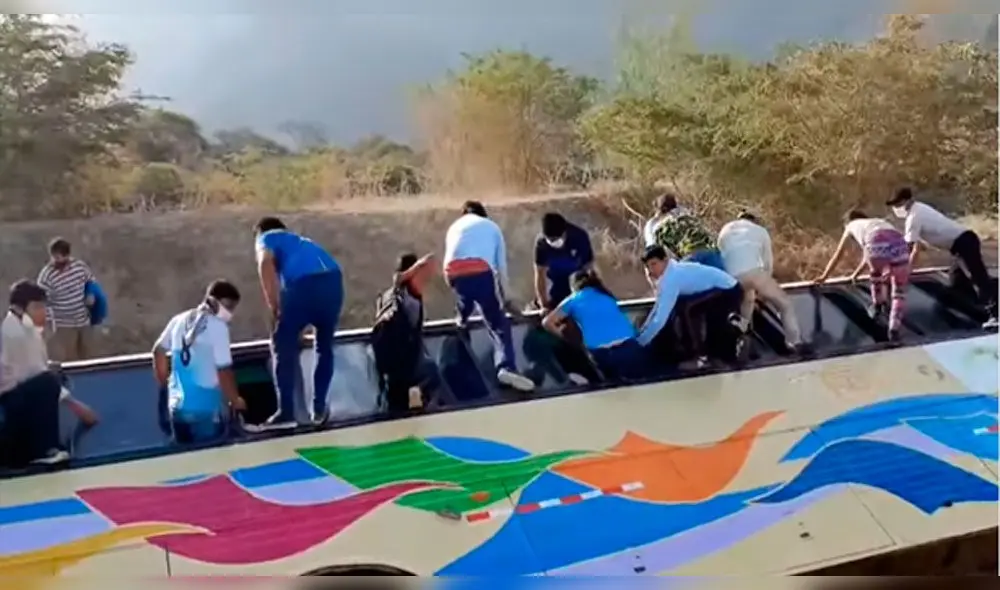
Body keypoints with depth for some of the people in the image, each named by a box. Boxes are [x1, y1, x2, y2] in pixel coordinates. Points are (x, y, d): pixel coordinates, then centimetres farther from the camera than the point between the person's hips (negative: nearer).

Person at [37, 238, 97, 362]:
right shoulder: (46, 275, -22)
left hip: (85, 320, 5)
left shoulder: (80, 265, -7)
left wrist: (91, 296, -7)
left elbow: (91, 282, 12)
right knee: (67, 361, 5)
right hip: (64, 325, -5)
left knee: (85, 357, 23)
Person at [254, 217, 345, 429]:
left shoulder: (267, 238, 23)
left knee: (283, 347, 10)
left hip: (303, 285, -6)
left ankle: (286, 413, 9)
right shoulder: (300, 241, 41)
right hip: (333, 281, 6)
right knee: (325, 347, 23)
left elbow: (266, 263, -2)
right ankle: (319, 409, 26)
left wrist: (275, 308, -1)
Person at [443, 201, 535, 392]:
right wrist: (505, 299, 37)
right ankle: (506, 367, -19)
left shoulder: (455, 226, 35)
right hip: (480, 271, -2)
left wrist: (458, 288, 49)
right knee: (498, 323, -2)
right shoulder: (492, 226, 30)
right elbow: (501, 265, 28)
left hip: (454, 272, 3)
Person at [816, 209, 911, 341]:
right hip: (898, 244, 3)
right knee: (899, 290, 19)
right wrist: (856, 273, 71)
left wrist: (824, 277, 52)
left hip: (878, 246, -3)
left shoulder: (851, 226, 35)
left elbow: (837, 255, 41)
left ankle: (878, 305, 50)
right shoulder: (878, 222, 46)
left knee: (876, 271, 34)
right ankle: (894, 329, 6)